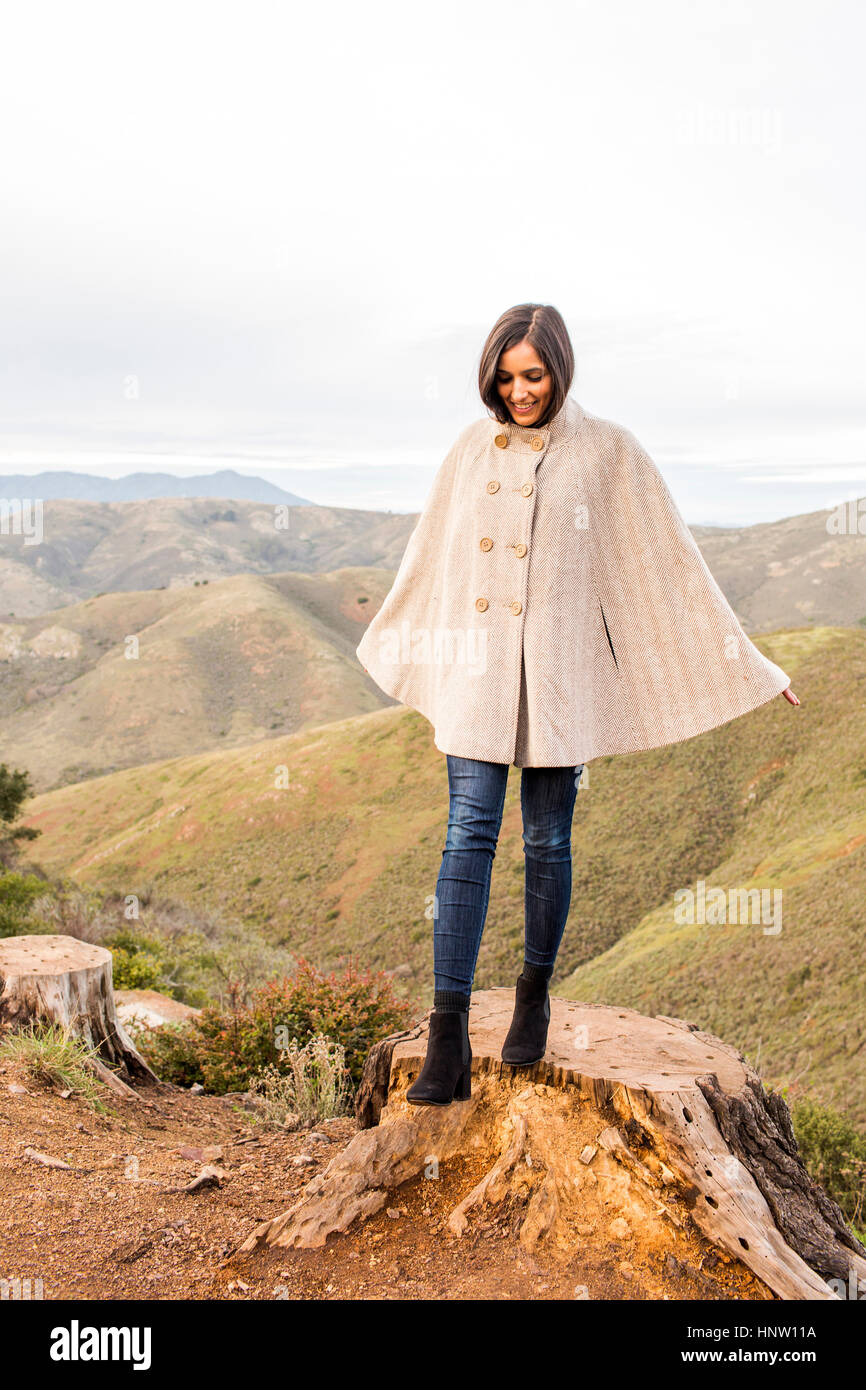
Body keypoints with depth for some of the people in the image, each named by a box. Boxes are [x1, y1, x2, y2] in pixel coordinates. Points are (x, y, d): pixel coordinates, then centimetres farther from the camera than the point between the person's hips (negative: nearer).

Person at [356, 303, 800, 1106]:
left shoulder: (609, 452, -1)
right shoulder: (472, 450, 8)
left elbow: (669, 562, 1)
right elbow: (431, 557, 21)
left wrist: (743, 663, 2)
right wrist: (389, 643, 32)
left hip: (558, 672, -2)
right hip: (476, 668, 2)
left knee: (546, 842, 5)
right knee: (469, 836, -6)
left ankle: (534, 994, 31)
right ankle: (448, 1044, -5)